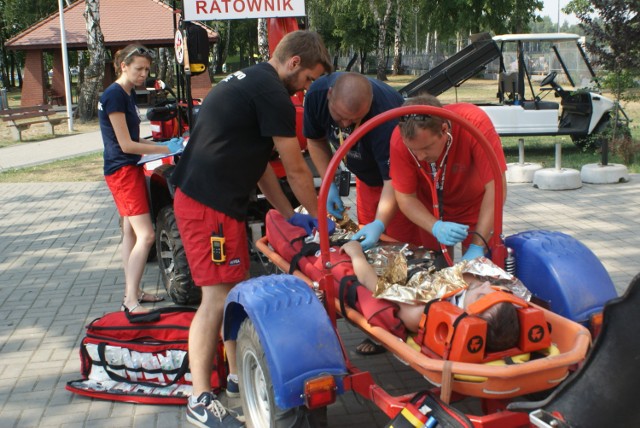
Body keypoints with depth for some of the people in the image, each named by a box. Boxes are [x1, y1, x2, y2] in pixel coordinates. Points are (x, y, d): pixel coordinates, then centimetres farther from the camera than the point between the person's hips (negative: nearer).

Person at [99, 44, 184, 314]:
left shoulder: (129, 94, 12)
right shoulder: (114, 95, -17)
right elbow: (126, 145, -19)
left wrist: (164, 144, 4)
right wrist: (166, 149, -15)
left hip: (130, 169, 10)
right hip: (122, 170, -10)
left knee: (131, 232, 14)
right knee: (145, 235, -14)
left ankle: (132, 292, 23)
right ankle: (130, 302, -9)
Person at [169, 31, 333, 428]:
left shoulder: (249, 81, 19)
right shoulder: (272, 94, -12)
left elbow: (258, 161, 21)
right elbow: (297, 170, -6)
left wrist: (290, 214, 21)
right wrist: (318, 216, 9)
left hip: (202, 197, 10)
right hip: (211, 205, -10)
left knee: (235, 291, 15)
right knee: (217, 297, -7)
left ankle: (239, 375, 27)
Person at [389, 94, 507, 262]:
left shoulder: (476, 124, -36)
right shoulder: (400, 139, -30)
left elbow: (495, 187, -35)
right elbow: (405, 197, -21)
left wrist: (477, 246, -38)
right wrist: (436, 227, -39)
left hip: (475, 206, -1)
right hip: (430, 209, 1)